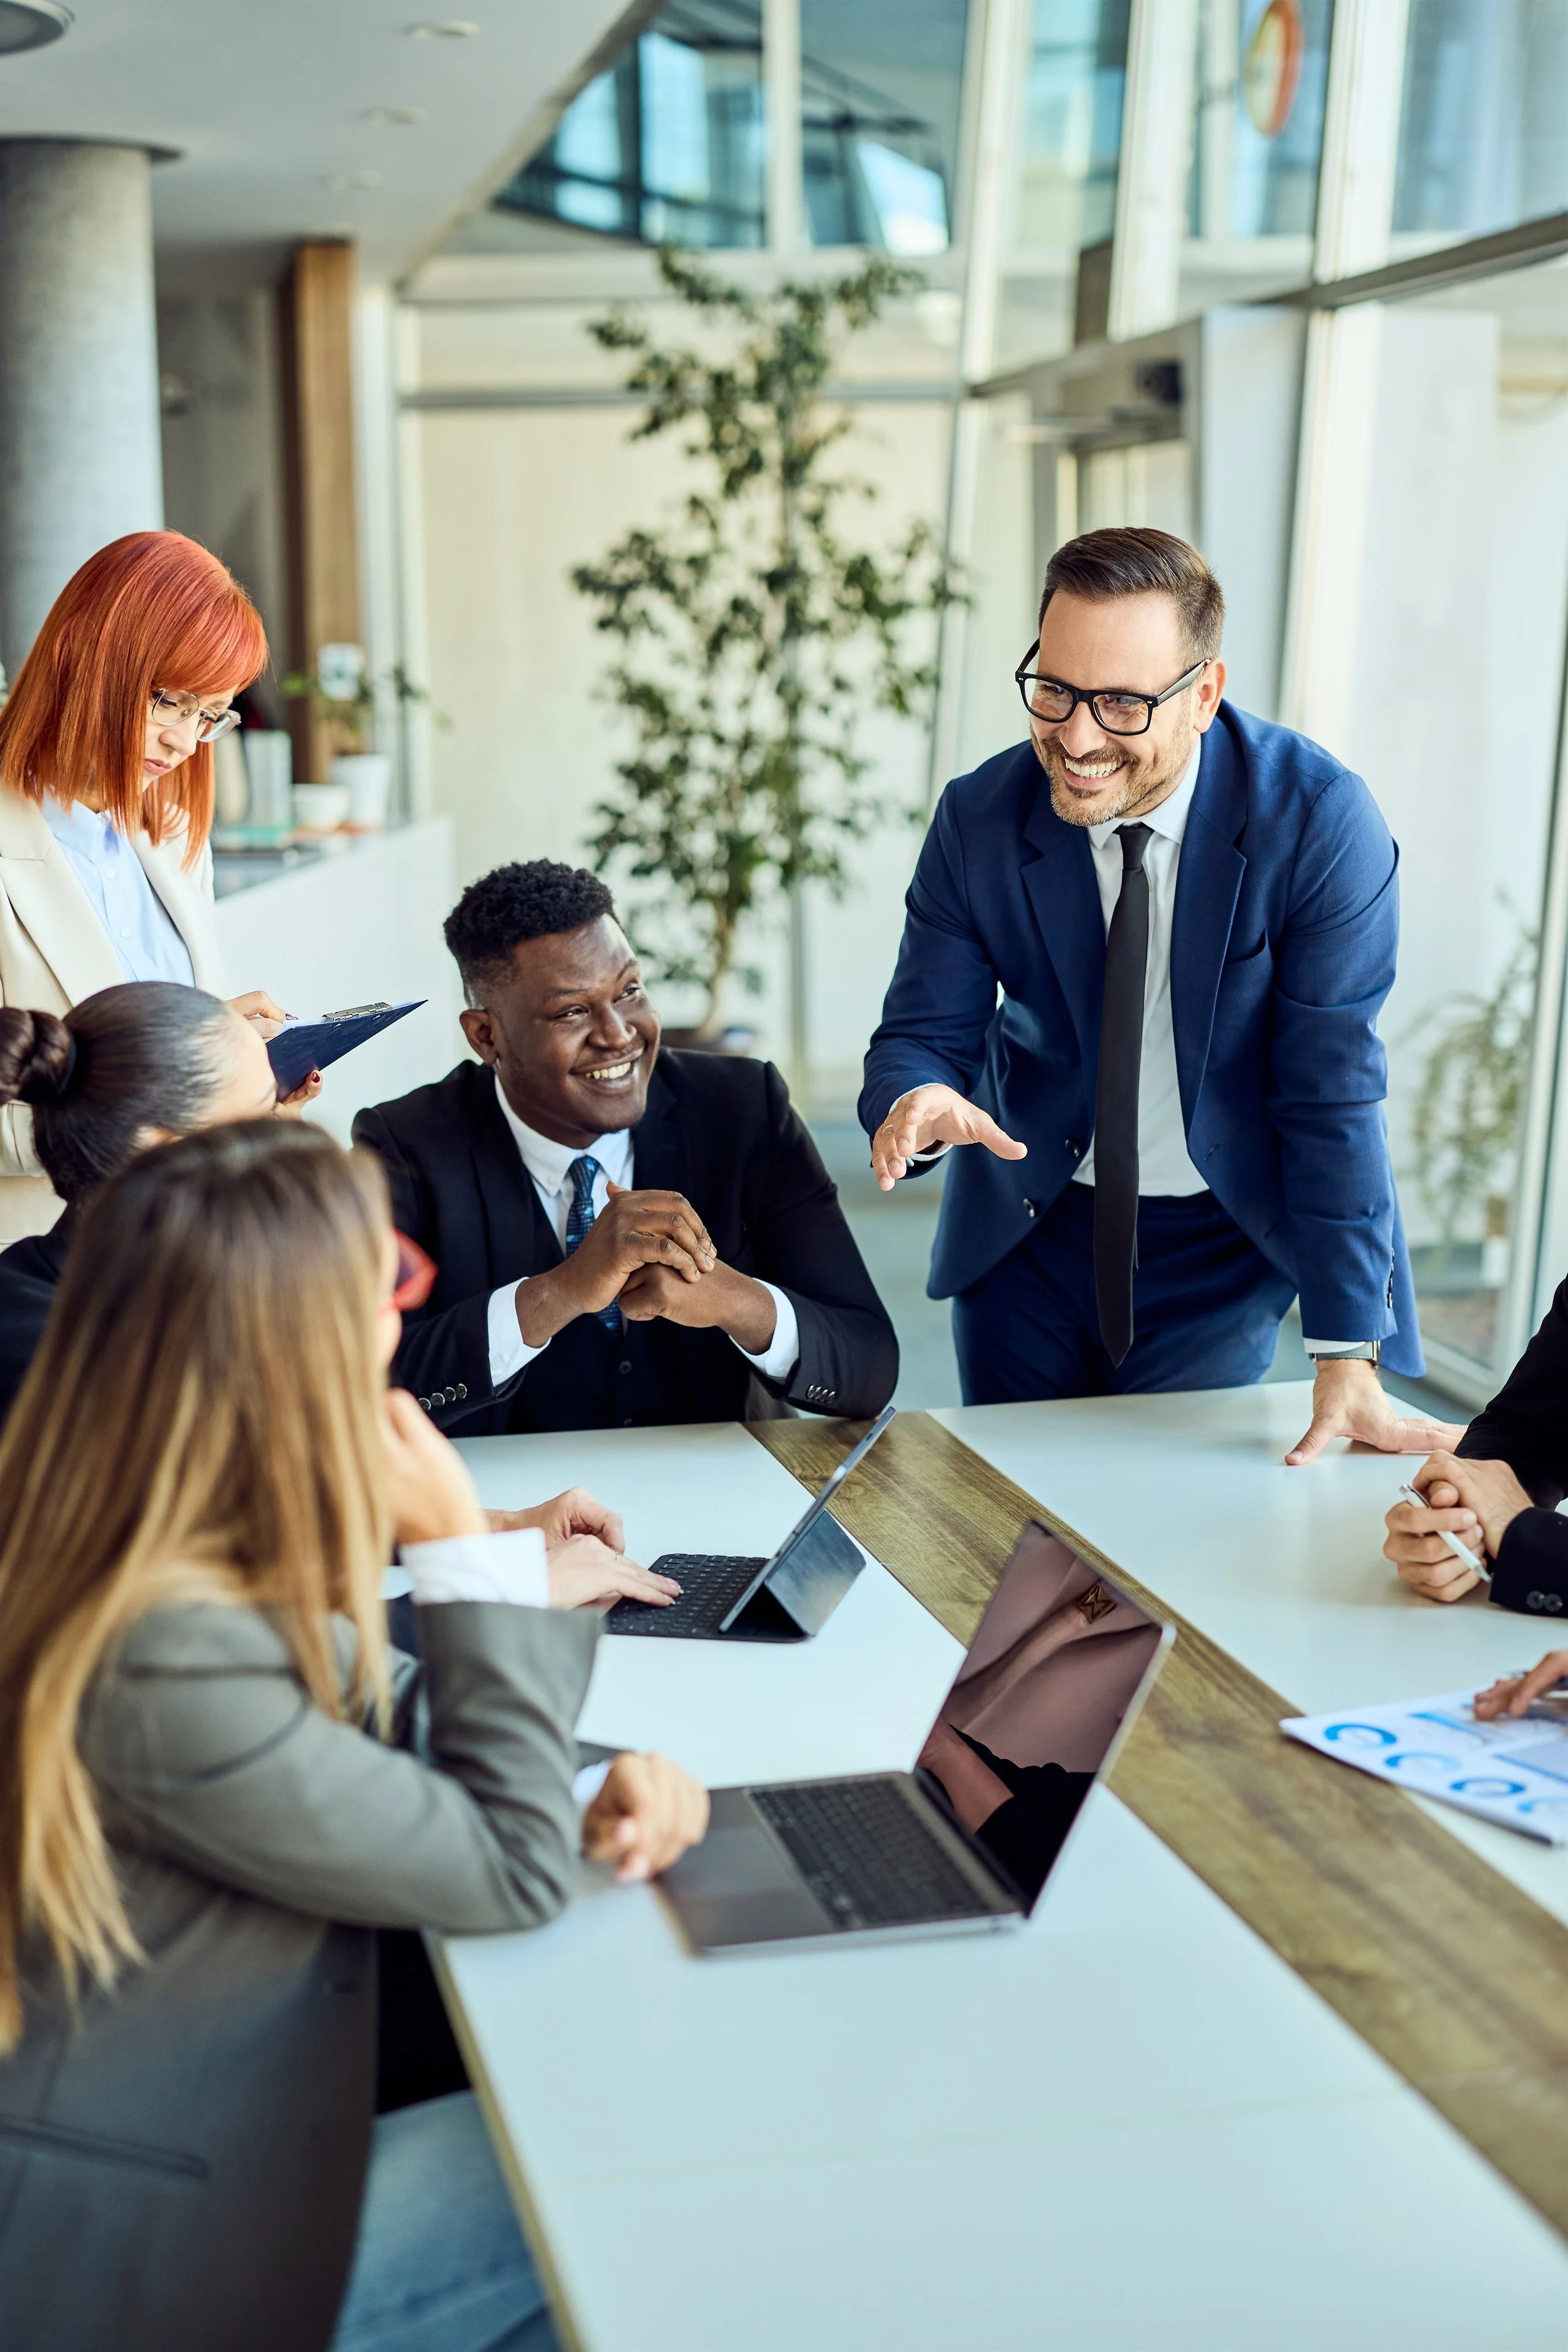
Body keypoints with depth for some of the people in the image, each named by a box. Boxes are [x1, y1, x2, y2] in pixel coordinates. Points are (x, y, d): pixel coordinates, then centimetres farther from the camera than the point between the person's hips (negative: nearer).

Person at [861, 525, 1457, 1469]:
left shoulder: (1321, 822, -22)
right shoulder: (978, 820, -14)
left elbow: (1331, 1092, -21)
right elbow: (925, 1028, -8)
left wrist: (1347, 1357, -22)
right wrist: (918, 1101, -35)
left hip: (1226, 1246, -2)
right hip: (1029, 1229, 3)